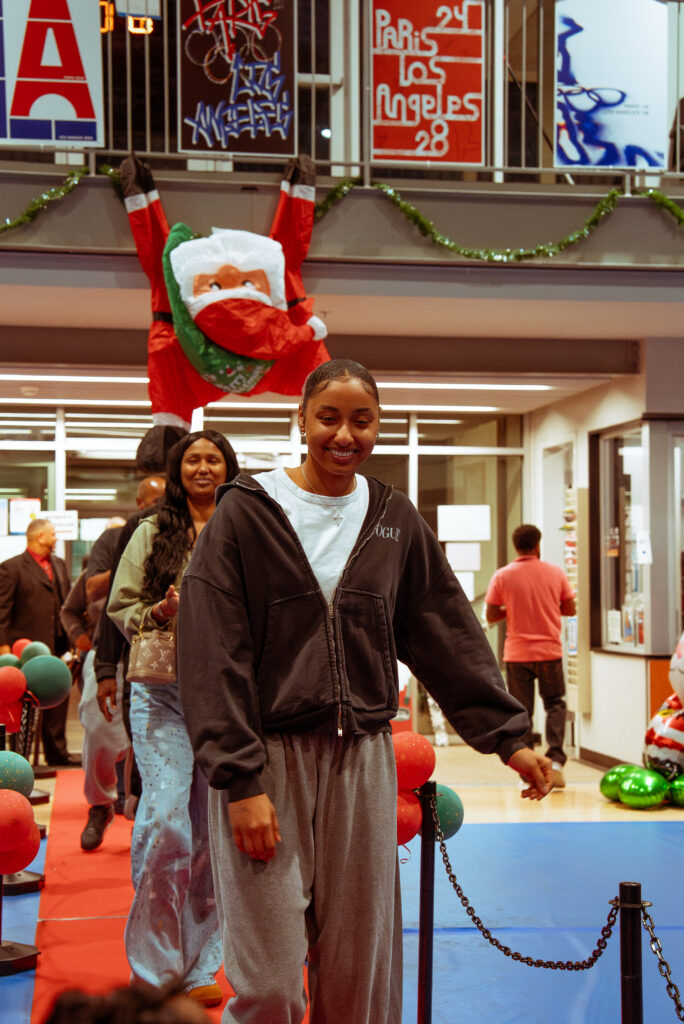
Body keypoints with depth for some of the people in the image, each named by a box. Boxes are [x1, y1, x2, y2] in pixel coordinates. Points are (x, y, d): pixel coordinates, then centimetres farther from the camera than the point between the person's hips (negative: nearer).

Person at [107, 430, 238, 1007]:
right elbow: (121, 608, 11)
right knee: (165, 819, -13)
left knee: (213, 829, 5)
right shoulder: (152, 533, 10)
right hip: (162, 691, -1)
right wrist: (160, 612, -8)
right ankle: (154, 968, 1)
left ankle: (200, 969, 17)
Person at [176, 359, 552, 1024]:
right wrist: (239, 779, -15)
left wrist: (508, 735, 6)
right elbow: (213, 656, -8)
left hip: (362, 756, 4)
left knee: (358, 968, 8)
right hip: (268, 753, -3)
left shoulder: (394, 519, 9)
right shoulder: (245, 512, -3)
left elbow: (448, 636, 12)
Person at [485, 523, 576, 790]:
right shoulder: (556, 573, 0)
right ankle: (555, 760, -3)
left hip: (517, 654, -1)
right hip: (550, 651, 1)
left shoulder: (502, 576, -5)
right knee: (555, 704, 14)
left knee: (521, 711, 7)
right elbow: (570, 608, 6)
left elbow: (491, 615, -5)